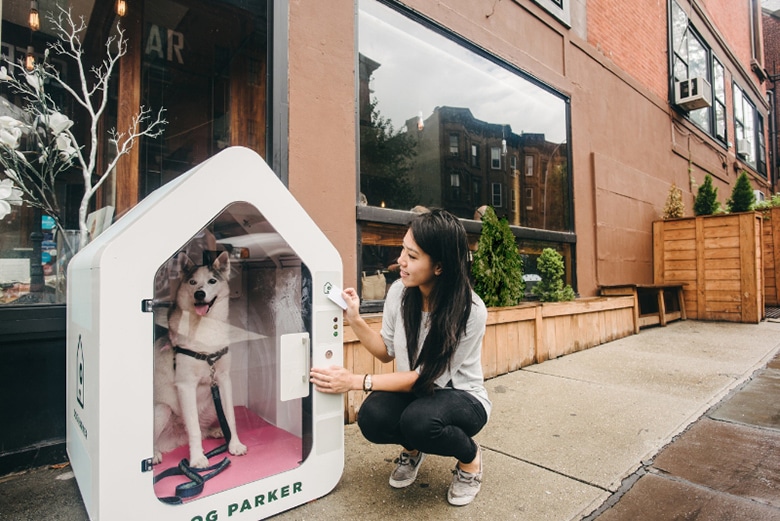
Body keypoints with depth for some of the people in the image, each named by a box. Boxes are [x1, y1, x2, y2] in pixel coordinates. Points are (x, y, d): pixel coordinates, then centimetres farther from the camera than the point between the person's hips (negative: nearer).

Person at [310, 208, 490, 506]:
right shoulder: (399, 292, -13)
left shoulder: (471, 310, -27)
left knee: (418, 419, -35)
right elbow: (387, 352, 1)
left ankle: (470, 458, 0)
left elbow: (427, 377, -23)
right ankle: (412, 448, 10)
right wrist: (355, 320, -15)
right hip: (413, 392, 4)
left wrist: (357, 382, -25)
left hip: (463, 397, -3)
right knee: (372, 418, -27)